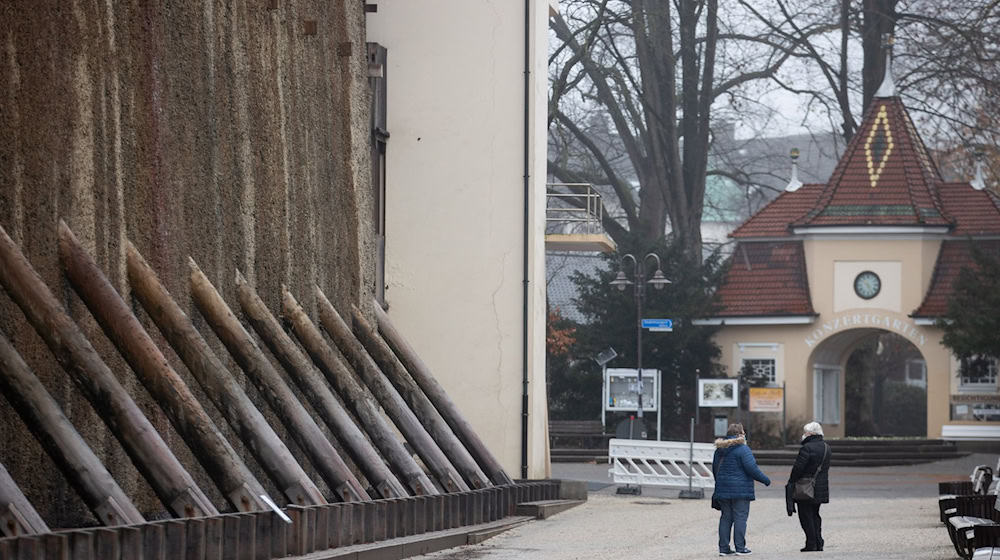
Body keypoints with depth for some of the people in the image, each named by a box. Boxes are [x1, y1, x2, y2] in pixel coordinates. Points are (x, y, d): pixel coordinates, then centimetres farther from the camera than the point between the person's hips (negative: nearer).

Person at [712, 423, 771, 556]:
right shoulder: (742, 449, -12)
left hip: (723, 489, 6)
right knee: (740, 517, -1)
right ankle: (740, 548, -2)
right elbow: (752, 468, -16)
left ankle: (723, 548, 10)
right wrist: (765, 480, -3)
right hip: (740, 489, -6)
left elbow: (715, 469, 18)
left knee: (726, 517, 11)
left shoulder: (720, 450, 11)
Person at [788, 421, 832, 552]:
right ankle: (818, 543, 16)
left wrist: (791, 482, -6)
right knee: (815, 515, 18)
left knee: (806, 516, -1)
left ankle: (811, 544, -4)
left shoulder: (807, 448, -18)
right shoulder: (826, 447, 8)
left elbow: (798, 468, -18)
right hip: (822, 487, 8)